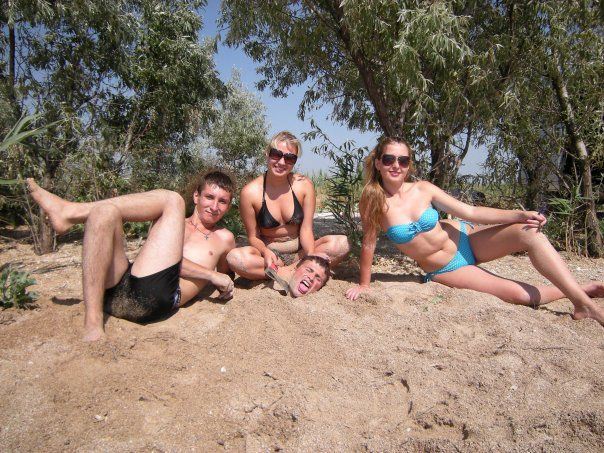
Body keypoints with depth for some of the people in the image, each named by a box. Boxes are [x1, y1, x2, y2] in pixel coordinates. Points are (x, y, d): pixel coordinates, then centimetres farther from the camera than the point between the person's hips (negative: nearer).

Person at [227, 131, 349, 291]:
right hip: (269, 251, -1)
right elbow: (253, 236, -5)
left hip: (299, 250, 1)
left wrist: (311, 255, -29)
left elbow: (306, 228, -9)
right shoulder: (250, 192, -12)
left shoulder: (304, 185, -8)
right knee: (235, 257, -32)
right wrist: (265, 252, -27)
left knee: (341, 243, -23)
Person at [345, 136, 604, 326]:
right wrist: (363, 285, -5)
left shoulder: (423, 189, -10)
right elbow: (369, 244, -11)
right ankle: (580, 289, 15)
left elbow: (470, 212, -7)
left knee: (529, 233, -19)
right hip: (445, 271, -3)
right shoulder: (373, 202, -18)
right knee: (523, 295, -13)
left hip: (466, 240, 3)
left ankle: (583, 300, -6)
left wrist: (518, 215, -15)